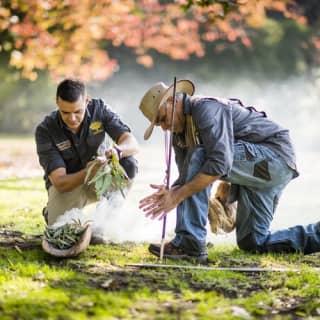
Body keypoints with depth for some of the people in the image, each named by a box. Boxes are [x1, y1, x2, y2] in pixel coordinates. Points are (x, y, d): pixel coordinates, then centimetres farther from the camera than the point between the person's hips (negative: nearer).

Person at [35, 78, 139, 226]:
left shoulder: (99, 109, -17)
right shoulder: (45, 130, -24)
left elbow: (133, 144, -26)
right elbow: (60, 183, -30)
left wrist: (117, 151, -52)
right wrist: (87, 173, -51)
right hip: (67, 183, -1)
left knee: (128, 164, -28)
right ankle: (52, 212, 11)